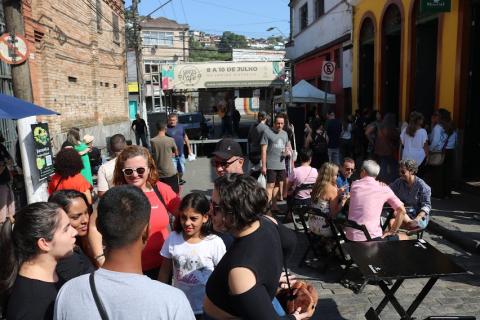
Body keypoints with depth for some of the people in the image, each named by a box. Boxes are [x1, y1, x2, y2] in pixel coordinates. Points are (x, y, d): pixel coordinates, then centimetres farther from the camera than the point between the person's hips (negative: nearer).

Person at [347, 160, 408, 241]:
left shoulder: (354, 185, 4)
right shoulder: (384, 188, -2)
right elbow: (401, 210, -5)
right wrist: (392, 231, 3)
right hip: (371, 239, -4)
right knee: (404, 238, 21)